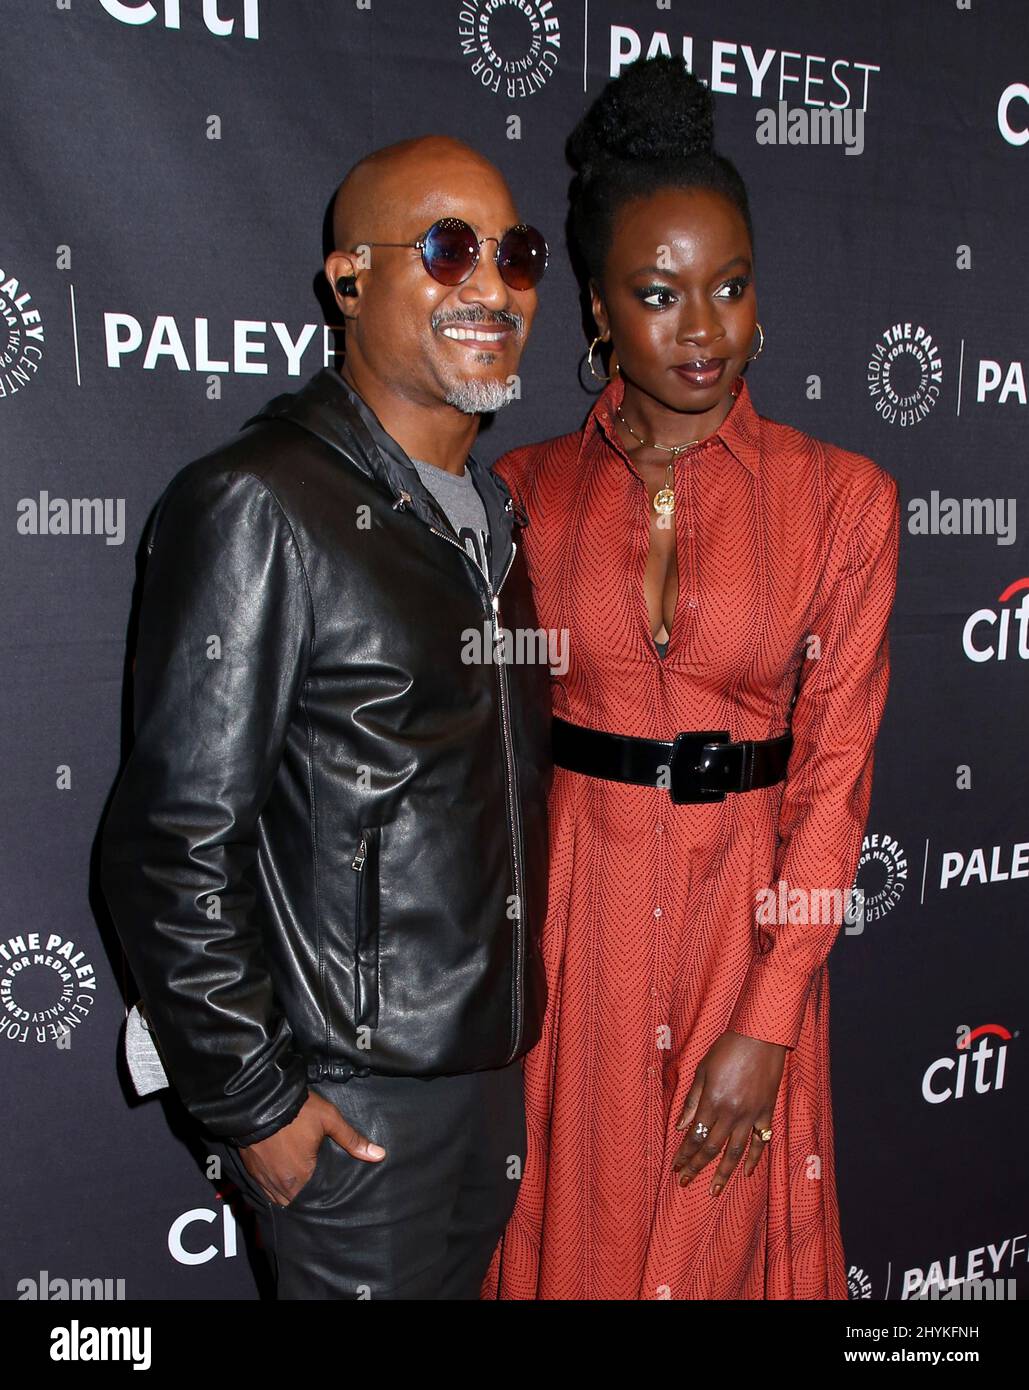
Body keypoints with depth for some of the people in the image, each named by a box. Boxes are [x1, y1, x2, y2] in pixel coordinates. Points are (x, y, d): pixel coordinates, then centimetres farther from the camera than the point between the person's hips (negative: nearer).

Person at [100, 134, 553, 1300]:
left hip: (493, 1061, 8)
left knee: (469, 1281, 23)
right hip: (352, 1095, -7)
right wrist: (250, 1099, -14)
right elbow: (173, 848, -19)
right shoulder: (258, 508, -18)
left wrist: (512, 1020, 14)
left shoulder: (488, 507, 8)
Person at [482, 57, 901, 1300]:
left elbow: (834, 770, -6)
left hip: (747, 915, 0)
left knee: (718, 1238, 17)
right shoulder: (525, 490, -1)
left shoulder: (843, 499, -5)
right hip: (564, 915, 1)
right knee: (568, 1228, 17)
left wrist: (766, 1025, -9)